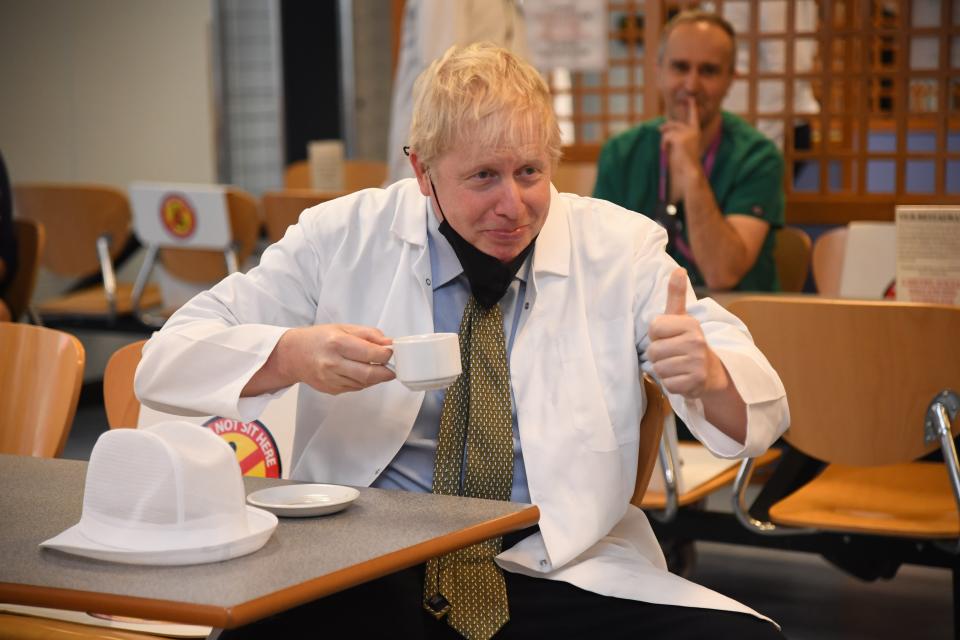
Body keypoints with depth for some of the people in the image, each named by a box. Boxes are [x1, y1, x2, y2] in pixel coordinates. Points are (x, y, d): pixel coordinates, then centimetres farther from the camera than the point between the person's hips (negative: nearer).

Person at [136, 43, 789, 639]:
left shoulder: (620, 248, 5)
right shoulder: (344, 238, 4)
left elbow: (764, 408, 3)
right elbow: (166, 362, 1)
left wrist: (708, 373, -22)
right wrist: (292, 355, -21)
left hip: (563, 576, 2)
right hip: (367, 575, -1)